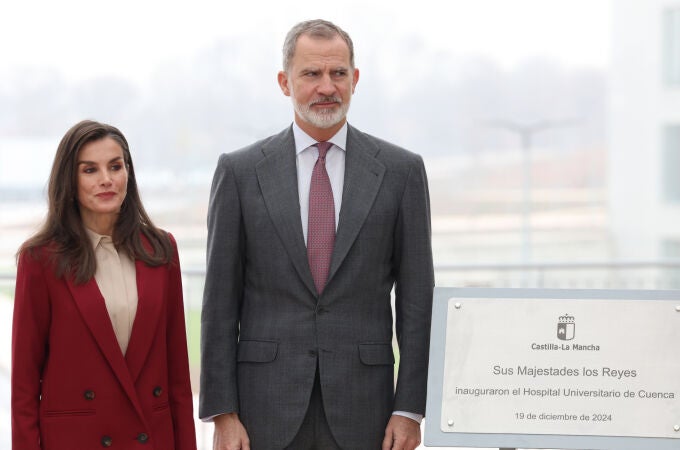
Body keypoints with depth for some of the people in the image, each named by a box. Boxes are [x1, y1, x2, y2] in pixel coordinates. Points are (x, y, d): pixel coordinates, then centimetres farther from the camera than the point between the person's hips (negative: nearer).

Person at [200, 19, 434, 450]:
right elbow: (221, 301, 2)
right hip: (268, 409, 0)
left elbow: (416, 297, 3)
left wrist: (409, 409, -2)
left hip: (361, 409, 0)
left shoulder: (401, 170, 3)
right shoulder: (240, 171, 3)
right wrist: (222, 412, -3)